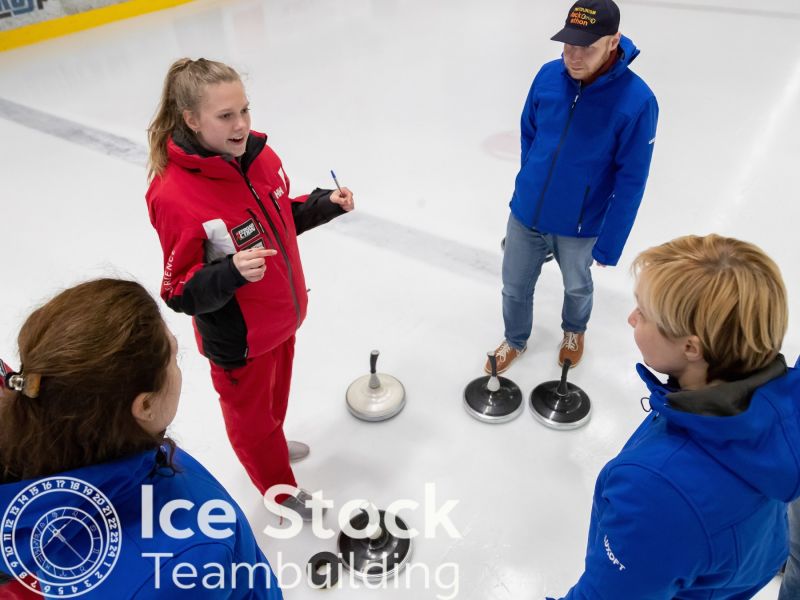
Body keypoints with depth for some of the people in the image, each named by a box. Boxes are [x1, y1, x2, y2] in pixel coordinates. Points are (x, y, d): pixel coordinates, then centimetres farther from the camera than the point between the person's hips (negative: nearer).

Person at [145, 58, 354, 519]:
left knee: (276, 394, 31)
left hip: (281, 315, 7)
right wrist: (232, 272, -40)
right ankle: (282, 489, 47)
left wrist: (326, 204, -7)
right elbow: (181, 294, -22)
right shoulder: (175, 198, -30)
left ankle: (269, 444, 64)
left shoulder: (259, 154, -9)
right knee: (250, 413, 20)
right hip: (238, 340, -6)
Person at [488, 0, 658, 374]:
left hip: (579, 226, -2)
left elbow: (631, 182, -17)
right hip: (525, 212, 3)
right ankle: (515, 340, 45)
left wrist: (609, 244, -14)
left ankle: (574, 332, 55)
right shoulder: (548, 76, -12)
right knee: (515, 287, 17)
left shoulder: (637, 101, -23)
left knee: (577, 288, 24)